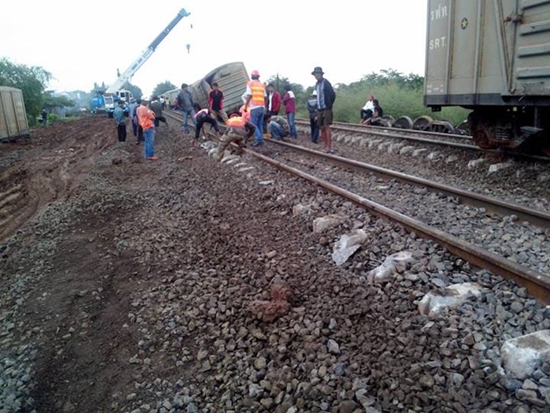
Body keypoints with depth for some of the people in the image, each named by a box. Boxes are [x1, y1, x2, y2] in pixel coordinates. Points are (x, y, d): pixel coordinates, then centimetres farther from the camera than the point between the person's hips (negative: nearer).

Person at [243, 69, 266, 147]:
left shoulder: (250, 83, -1)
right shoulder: (262, 84, 14)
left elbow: (249, 96, -9)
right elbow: (264, 97, 12)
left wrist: (245, 106, -3)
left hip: (254, 107, -6)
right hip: (262, 107, 6)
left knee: (253, 124, -4)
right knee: (260, 124, 11)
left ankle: (259, 139, -14)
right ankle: (260, 139, 10)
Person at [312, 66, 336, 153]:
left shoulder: (326, 83, -7)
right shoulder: (317, 84, 15)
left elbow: (333, 94, -11)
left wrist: (329, 106, -10)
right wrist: (317, 107, 14)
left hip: (326, 109, -7)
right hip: (319, 109, 7)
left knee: (326, 126, -12)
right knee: (322, 127, 6)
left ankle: (329, 147, -12)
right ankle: (324, 146, 10)